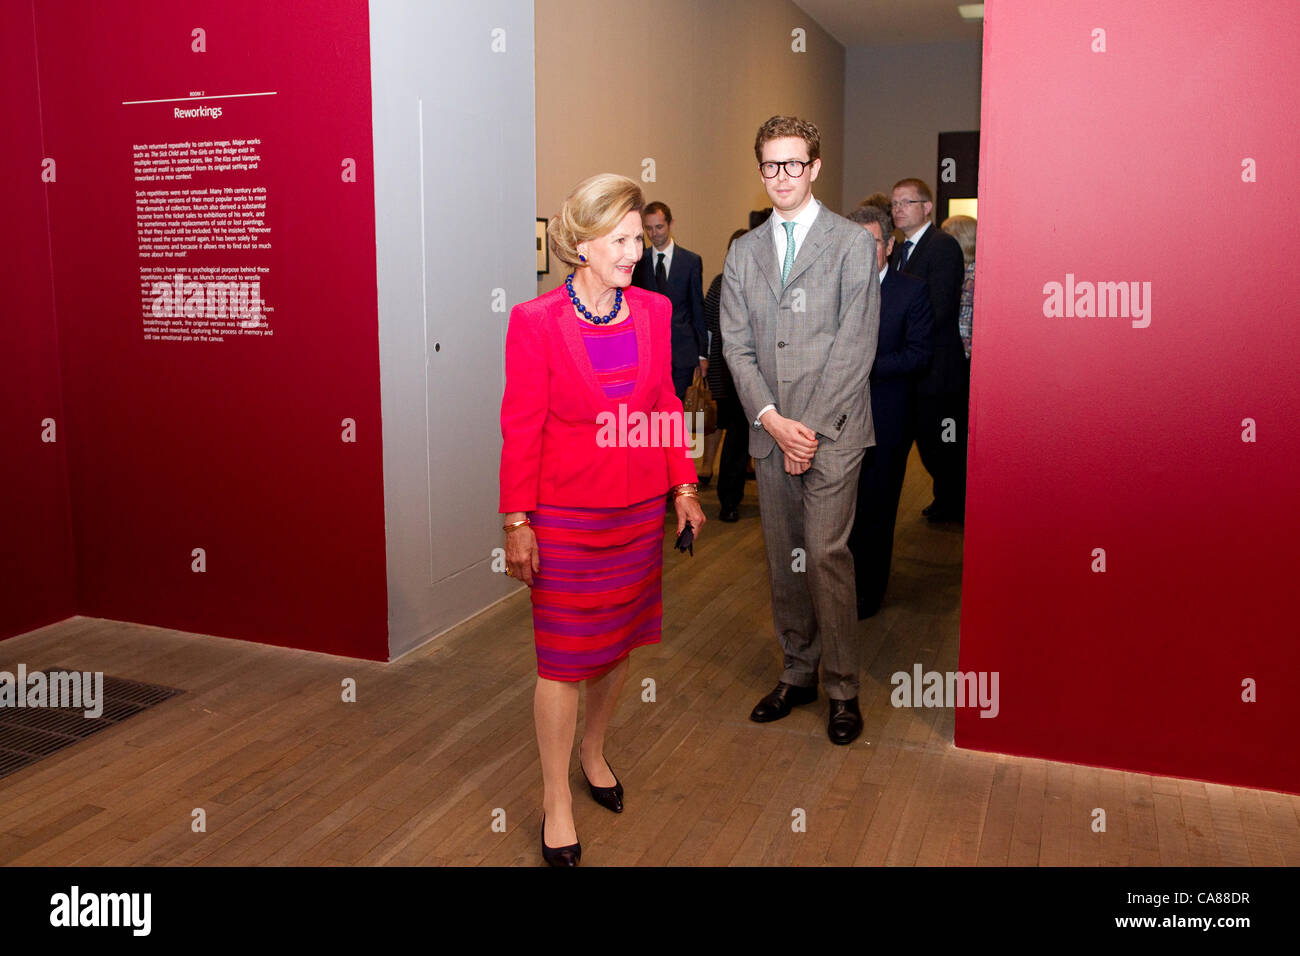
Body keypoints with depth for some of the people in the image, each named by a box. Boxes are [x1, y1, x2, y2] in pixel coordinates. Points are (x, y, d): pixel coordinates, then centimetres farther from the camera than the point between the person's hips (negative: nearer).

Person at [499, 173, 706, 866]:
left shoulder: (654, 311, 2)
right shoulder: (535, 322, -11)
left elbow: (666, 404, 10)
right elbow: (520, 428, -9)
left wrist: (684, 487, 7)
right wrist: (517, 523, -9)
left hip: (640, 509, 5)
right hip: (565, 515, -4)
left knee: (619, 641, 16)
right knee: (564, 657, 4)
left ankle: (593, 749, 42)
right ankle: (556, 801, 22)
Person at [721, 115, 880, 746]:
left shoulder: (851, 243, 0)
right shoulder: (744, 252, 13)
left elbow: (855, 344, -7)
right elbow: (736, 345, 6)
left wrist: (810, 427, -12)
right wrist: (771, 419, -8)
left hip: (831, 429, -4)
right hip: (769, 430, 4)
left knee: (825, 553, -8)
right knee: (783, 558, 10)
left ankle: (842, 689, 6)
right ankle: (798, 674, 25)